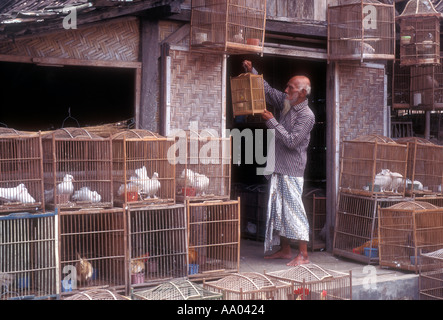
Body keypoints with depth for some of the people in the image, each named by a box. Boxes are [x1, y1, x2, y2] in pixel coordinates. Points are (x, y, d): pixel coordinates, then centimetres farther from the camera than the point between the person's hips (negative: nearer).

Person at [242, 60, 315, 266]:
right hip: (278, 166, 8)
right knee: (278, 208, 12)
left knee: (294, 209, -7)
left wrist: (272, 122, -20)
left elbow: (291, 141, -22)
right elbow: (267, 90, 16)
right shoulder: (285, 102, 8)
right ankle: (285, 250, 23)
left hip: (292, 170, -8)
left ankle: (303, 255, -2)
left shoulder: (307, 115, -15)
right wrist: (251, 71, 4)